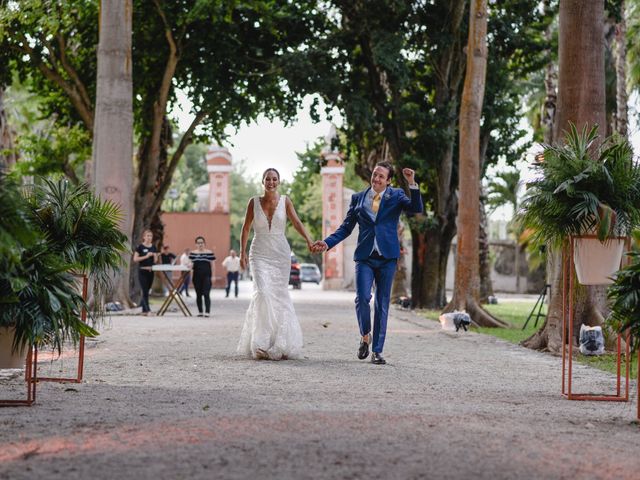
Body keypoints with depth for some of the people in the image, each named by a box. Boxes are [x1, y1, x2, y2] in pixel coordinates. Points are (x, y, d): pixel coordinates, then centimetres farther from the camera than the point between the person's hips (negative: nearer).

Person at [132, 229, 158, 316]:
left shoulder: (153, 247, 10)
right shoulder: (140, 247, -5)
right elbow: (135, 259, -10)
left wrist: (155, 256, -8)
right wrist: (146, 256, -17)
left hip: (150, 271, 5)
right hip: (142, 271, -5)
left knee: (147, 291, 11)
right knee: (145, 291, -9)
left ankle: (143, 310, 19)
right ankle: (147, 310, -14)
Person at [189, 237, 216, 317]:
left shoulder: (210, 253, 2)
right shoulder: (193, 253, 9)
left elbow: (212, 265, 2)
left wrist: (212, 276, -4)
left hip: (207, 276, -3)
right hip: (197, 276, 3)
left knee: (206, 294, -11)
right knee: (198, 295, 8)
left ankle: (207, 311, -13)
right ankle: (200, 311, 17)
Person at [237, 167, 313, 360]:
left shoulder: (285, 201, 2)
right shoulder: (254, 202, 3)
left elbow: (297, 223, -10)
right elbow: (246, 228, 8)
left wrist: (308, 240, -25)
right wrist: (242, 252, 0)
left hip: (280, 254, 1)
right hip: (260, 254, -1)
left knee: (280, 296, 2)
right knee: (262, 292, -17)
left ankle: (281, 344, 12)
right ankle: (262, 343, -12)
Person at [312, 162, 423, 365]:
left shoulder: (396, 196, 4)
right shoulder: (358, 198, 8)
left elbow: (416, 208, -12)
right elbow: (346, 227, 10)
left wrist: (412, 184, -22)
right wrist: (327, 243, -3)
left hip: (387, 257, 0)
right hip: (364, 257, 0)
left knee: (382, 303, 3)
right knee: (362, 297, -15)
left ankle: (377, 350, 10)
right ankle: (365, 336, 12)